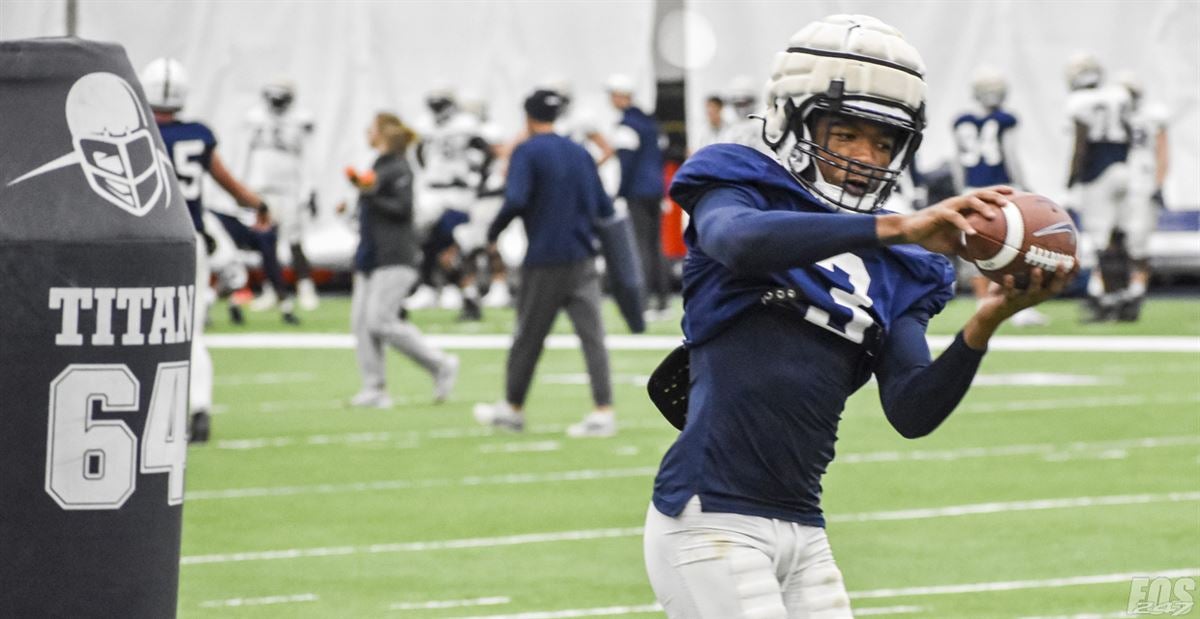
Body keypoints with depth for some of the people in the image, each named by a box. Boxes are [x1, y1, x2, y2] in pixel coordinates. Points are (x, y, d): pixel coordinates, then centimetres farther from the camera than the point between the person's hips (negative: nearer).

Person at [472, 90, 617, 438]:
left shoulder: (527, 153, -6)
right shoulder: (580, 154, 11)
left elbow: (516, 200, -21)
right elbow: (604, 208, 13)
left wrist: (494, 232, -6)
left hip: (543, 261, -4)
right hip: (583, 260, 4)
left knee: (528, 336, 9)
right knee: (592, 335, -2)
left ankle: (513, 409, 22)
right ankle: (604, 412, -11)